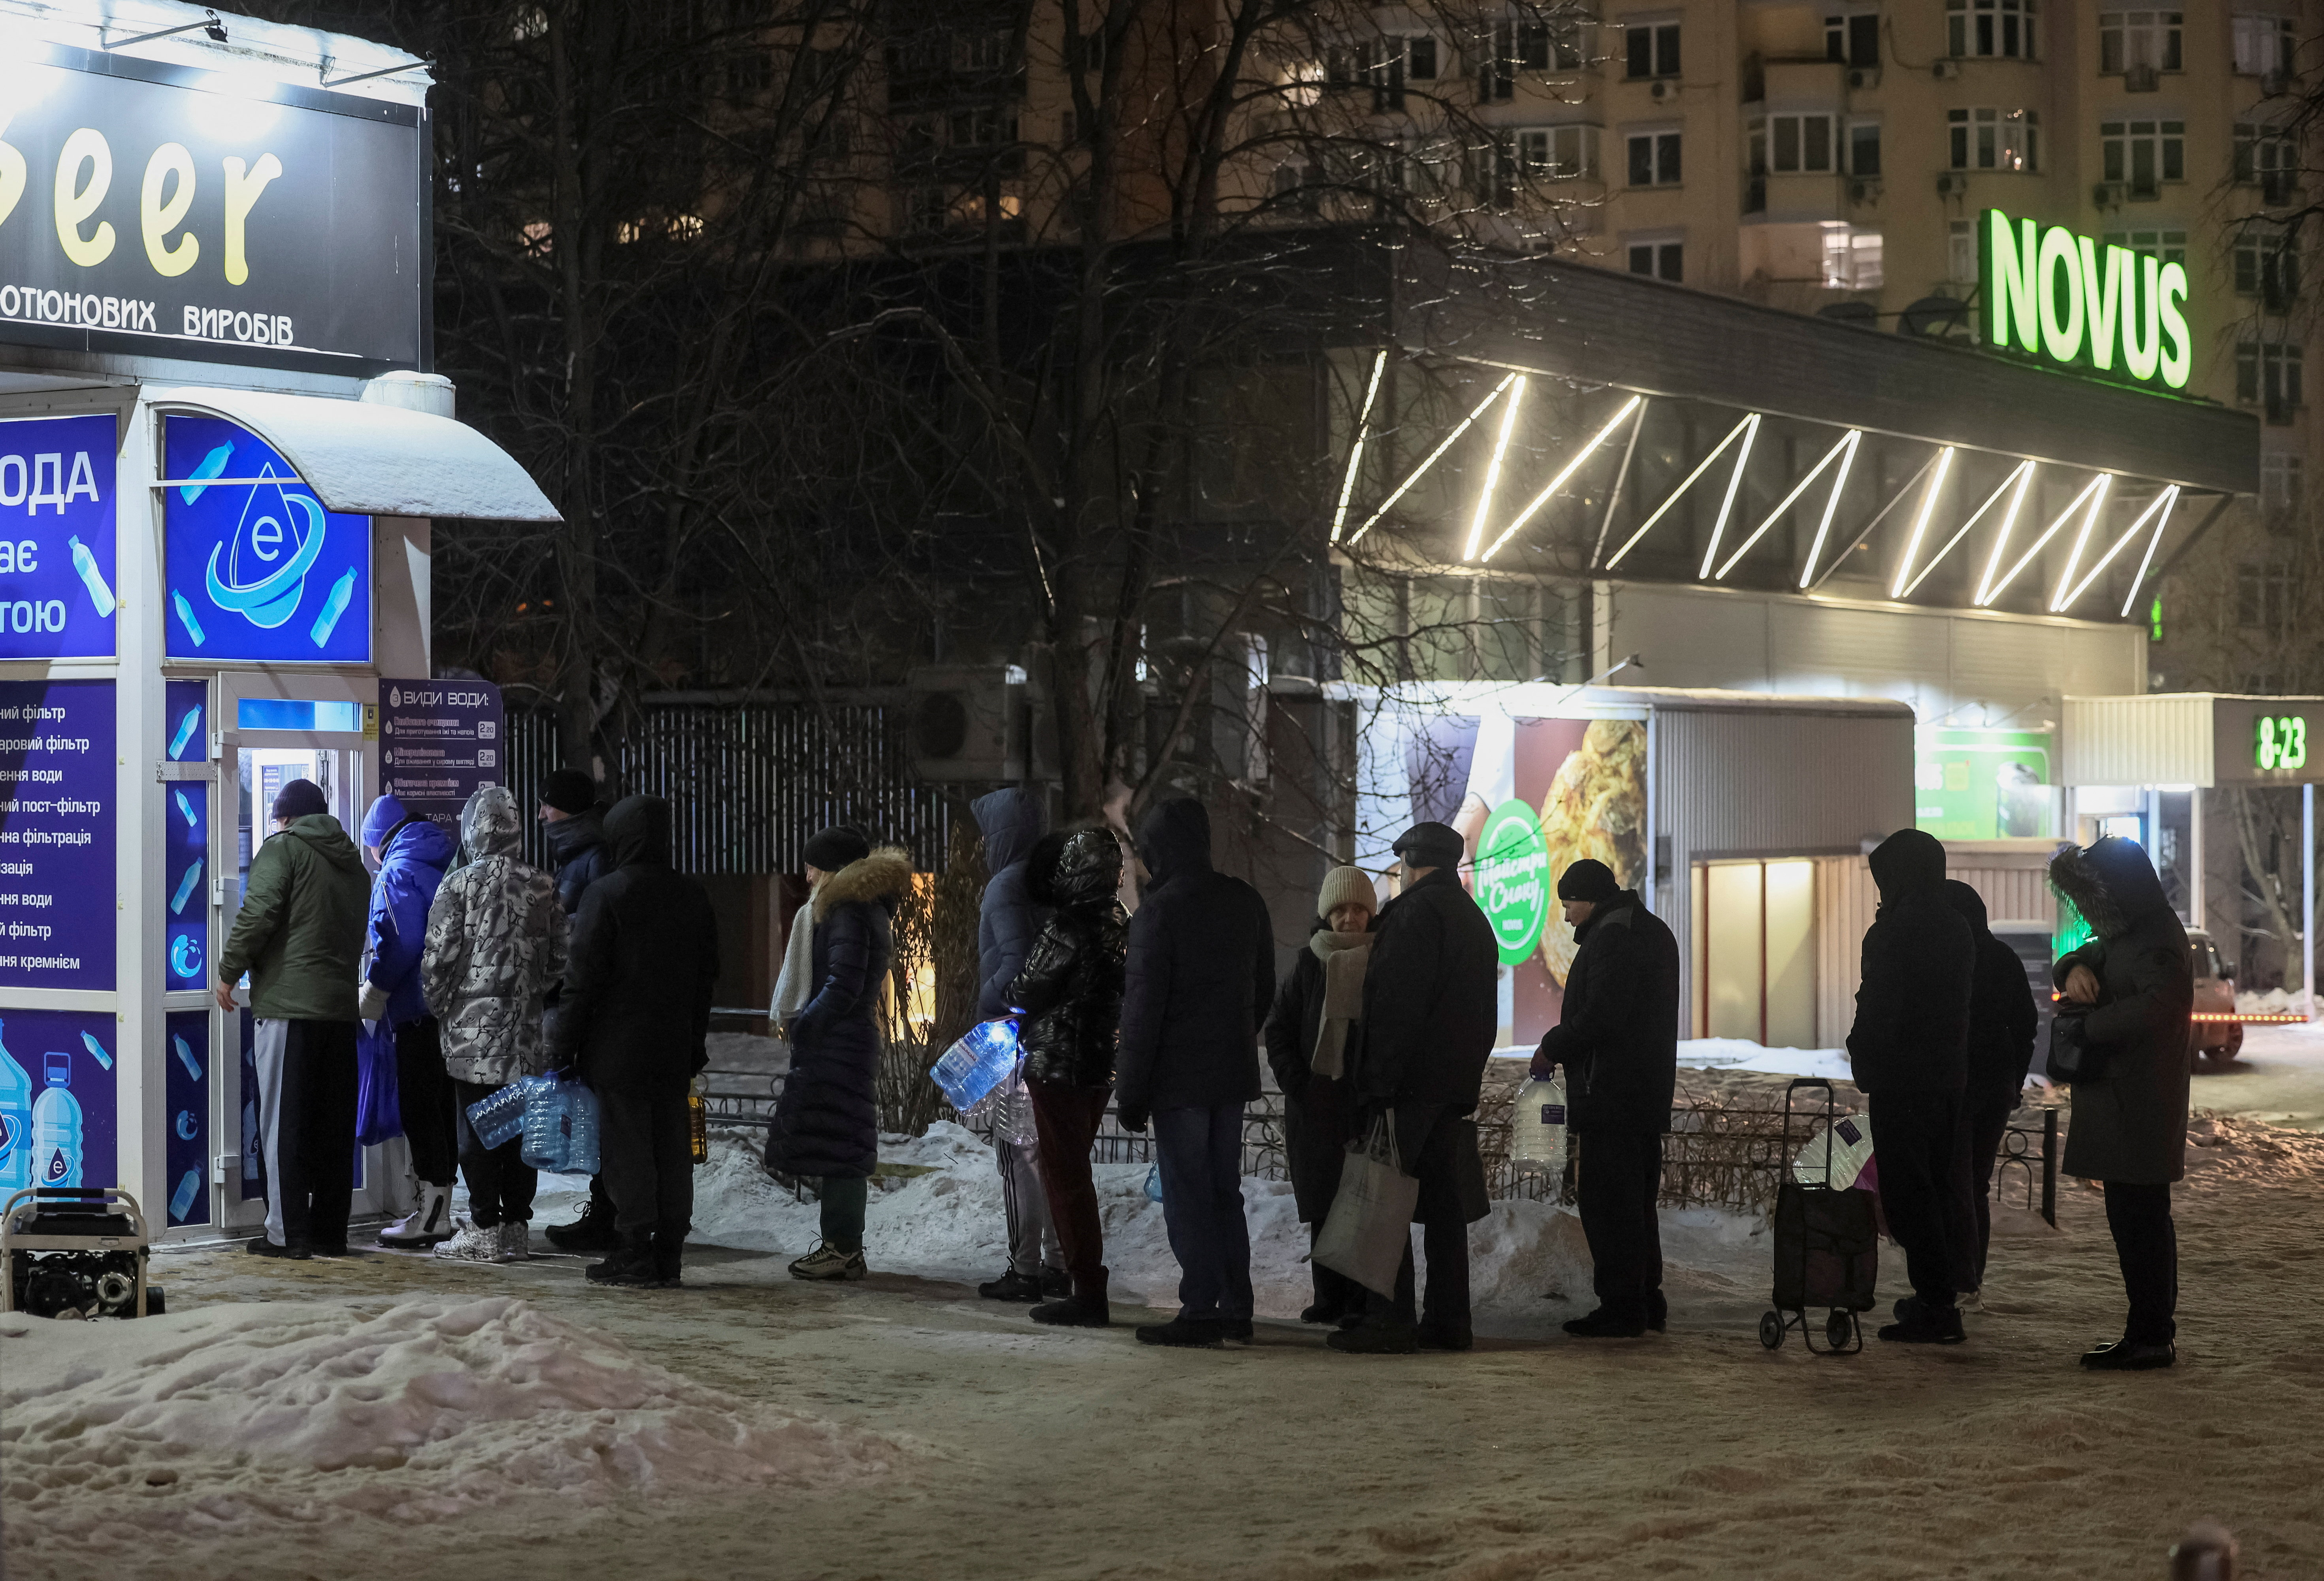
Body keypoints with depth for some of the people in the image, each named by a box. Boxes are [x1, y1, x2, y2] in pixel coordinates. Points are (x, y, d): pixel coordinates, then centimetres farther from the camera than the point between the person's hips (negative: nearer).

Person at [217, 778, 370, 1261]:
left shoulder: (283, 849, -2)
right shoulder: (353, 862, 19)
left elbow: (258, 914, -13)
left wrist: (229, 972, -4)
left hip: (287, 1002, -6)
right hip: (341, 1005, 6)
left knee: (283, 1122, -3)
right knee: (334, 1125, 9)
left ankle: (288, 1233, -4)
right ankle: (330, 1232, 11)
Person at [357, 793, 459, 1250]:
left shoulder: (398, 871, -11)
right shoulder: (442, 861, 15)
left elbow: (399, 944, -19)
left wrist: (370, 996, -9)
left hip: (416, 1007, -9)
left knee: (419, 1106, -5)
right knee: (441, 1104, 12)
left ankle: (432, 1215, -5)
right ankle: (436, 1207, 18)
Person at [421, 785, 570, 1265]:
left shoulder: (460, 885, -9)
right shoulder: (544, 888, 5)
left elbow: (438, 958, -7)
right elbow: (559, 960, 9)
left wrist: (439, 1008, 8)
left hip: (472, 1028, -4)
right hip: (526, 1032, 4)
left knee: (477, 1130, 0)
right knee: (520, 1126, 9)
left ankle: (484, 1230, 0)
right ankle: (517, 1227, 13)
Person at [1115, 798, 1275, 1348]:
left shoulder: (1159, 910, -14)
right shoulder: (1247, 902, 7)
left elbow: (1143, 1007, -15)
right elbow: (1265, 988, 15)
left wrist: (1131, 1090, -11)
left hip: (1179, 1075, -7)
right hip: (1233, 1072, 7)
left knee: (1187, 1196, -2)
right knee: (1225, 1192, 13)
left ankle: (1200, 1311, -2)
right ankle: (1236, 1307, 15)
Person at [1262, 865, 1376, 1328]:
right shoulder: (1309, 965, 9)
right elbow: (1279, 1029, 10)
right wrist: (1296, 1083, -2)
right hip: (1315, 1105, 3)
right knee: (1322, 1205, 4)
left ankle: (1361, 1299, -4)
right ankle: (1329, 1298, 10)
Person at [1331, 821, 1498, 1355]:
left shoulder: (1416, 911, -9)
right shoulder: (1476, 920, 21)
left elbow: (1397, 1004, -18)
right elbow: (1486, 1014, 23)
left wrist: (1380, 1081, -18)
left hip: (1409, 1084, -9)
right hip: (1457, 1085, 9)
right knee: (1444, 1198, 9)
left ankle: (1391, 1319, -12)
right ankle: (1448, 1320, 8)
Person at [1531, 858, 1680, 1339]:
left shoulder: (1612, 939, -15)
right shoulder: (1652, 933, 19)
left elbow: (1599, 1016, -23)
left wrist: (1552, 1048, -9)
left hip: (1611, 1095, -11)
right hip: (1649, 1096, 11)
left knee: (1607, 1200, -7)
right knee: (1636, 1200, 16)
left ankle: (1621, 1308, -7)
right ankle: (1646, 1301, 21)